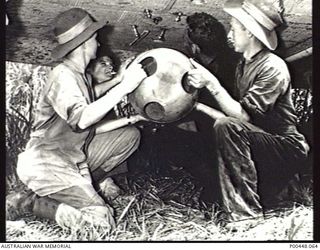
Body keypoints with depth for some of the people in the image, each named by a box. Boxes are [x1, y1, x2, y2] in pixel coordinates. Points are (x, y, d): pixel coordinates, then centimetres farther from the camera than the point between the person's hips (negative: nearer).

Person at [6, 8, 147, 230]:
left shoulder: (82, 75, 6)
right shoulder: (63, 75, -21)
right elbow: (81, 119, -35)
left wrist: (115, 81, 18)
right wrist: (124, 86, -32)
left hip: (75, 152, 9)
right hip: (47, 160, -9)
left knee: (131, 135, 4)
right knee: (100, 219, -18)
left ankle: (93, 179, 9)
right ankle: (27, 202, -6)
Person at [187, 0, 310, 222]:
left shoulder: (273, 68, -17)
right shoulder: (244, 65, 11)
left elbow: (242, 115, -26)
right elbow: (235, 112, 12)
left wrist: (211, 83, -25)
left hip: (286, 147, -9)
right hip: (259, 145, 9)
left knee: (226, 126, -31)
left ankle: (247, 215, -30)